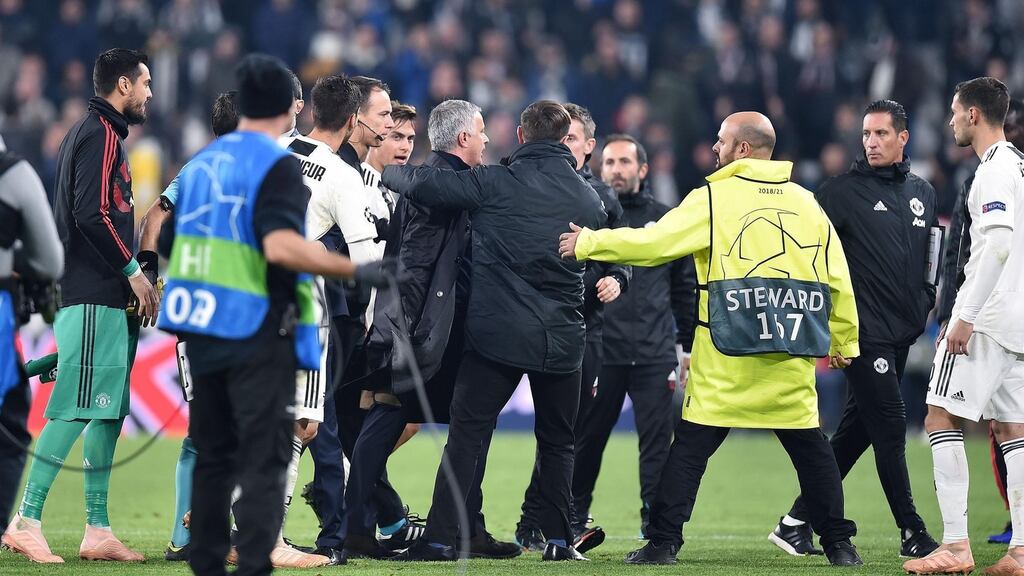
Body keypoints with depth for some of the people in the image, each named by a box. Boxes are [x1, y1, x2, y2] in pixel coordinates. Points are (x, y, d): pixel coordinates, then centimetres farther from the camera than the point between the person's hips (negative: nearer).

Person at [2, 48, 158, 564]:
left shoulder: (87, 132, 21)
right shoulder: (102, 134, -9)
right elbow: (94, 214, -19)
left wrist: (129, 274, 17)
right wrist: (134, 272, -13)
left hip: (102, 297, 10)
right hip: (96, 295, -10)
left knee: (109, 410, 9)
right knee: (77, 407, -13)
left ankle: (98, 530, 10)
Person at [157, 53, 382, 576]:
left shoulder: (203, 161, 10)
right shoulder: (277, 165, -11)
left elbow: (167, 242, 15)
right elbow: (281, 246, -26)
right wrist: (355, 270, -22)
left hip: (202, 332, 7)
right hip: (259, 336, -7)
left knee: (213, 457, 15)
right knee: (264, 463, -4)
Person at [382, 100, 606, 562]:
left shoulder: (495, 184, -8)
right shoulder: (589, 199, 7)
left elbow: (422, 184, -10)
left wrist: (383, 171, 8)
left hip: (497, 333, -3)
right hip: (563, 341, 3)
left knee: (466, 433, 1)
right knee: (557, 442, 17)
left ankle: (440, 537, -5)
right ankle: (559, 539, 13)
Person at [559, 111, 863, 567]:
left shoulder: (715, 198, -2)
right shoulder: (806, 203, 11)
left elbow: (654, 242, -7)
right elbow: (837, 279, 12)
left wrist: (588, 243, 3)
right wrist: (844, 341, 22)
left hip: (726, 358, -3)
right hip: (792, 356, 4)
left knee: (690, 446, 2)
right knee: (810, 446, 12)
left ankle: (663, 542, -2)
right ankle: (839, 545, 10)